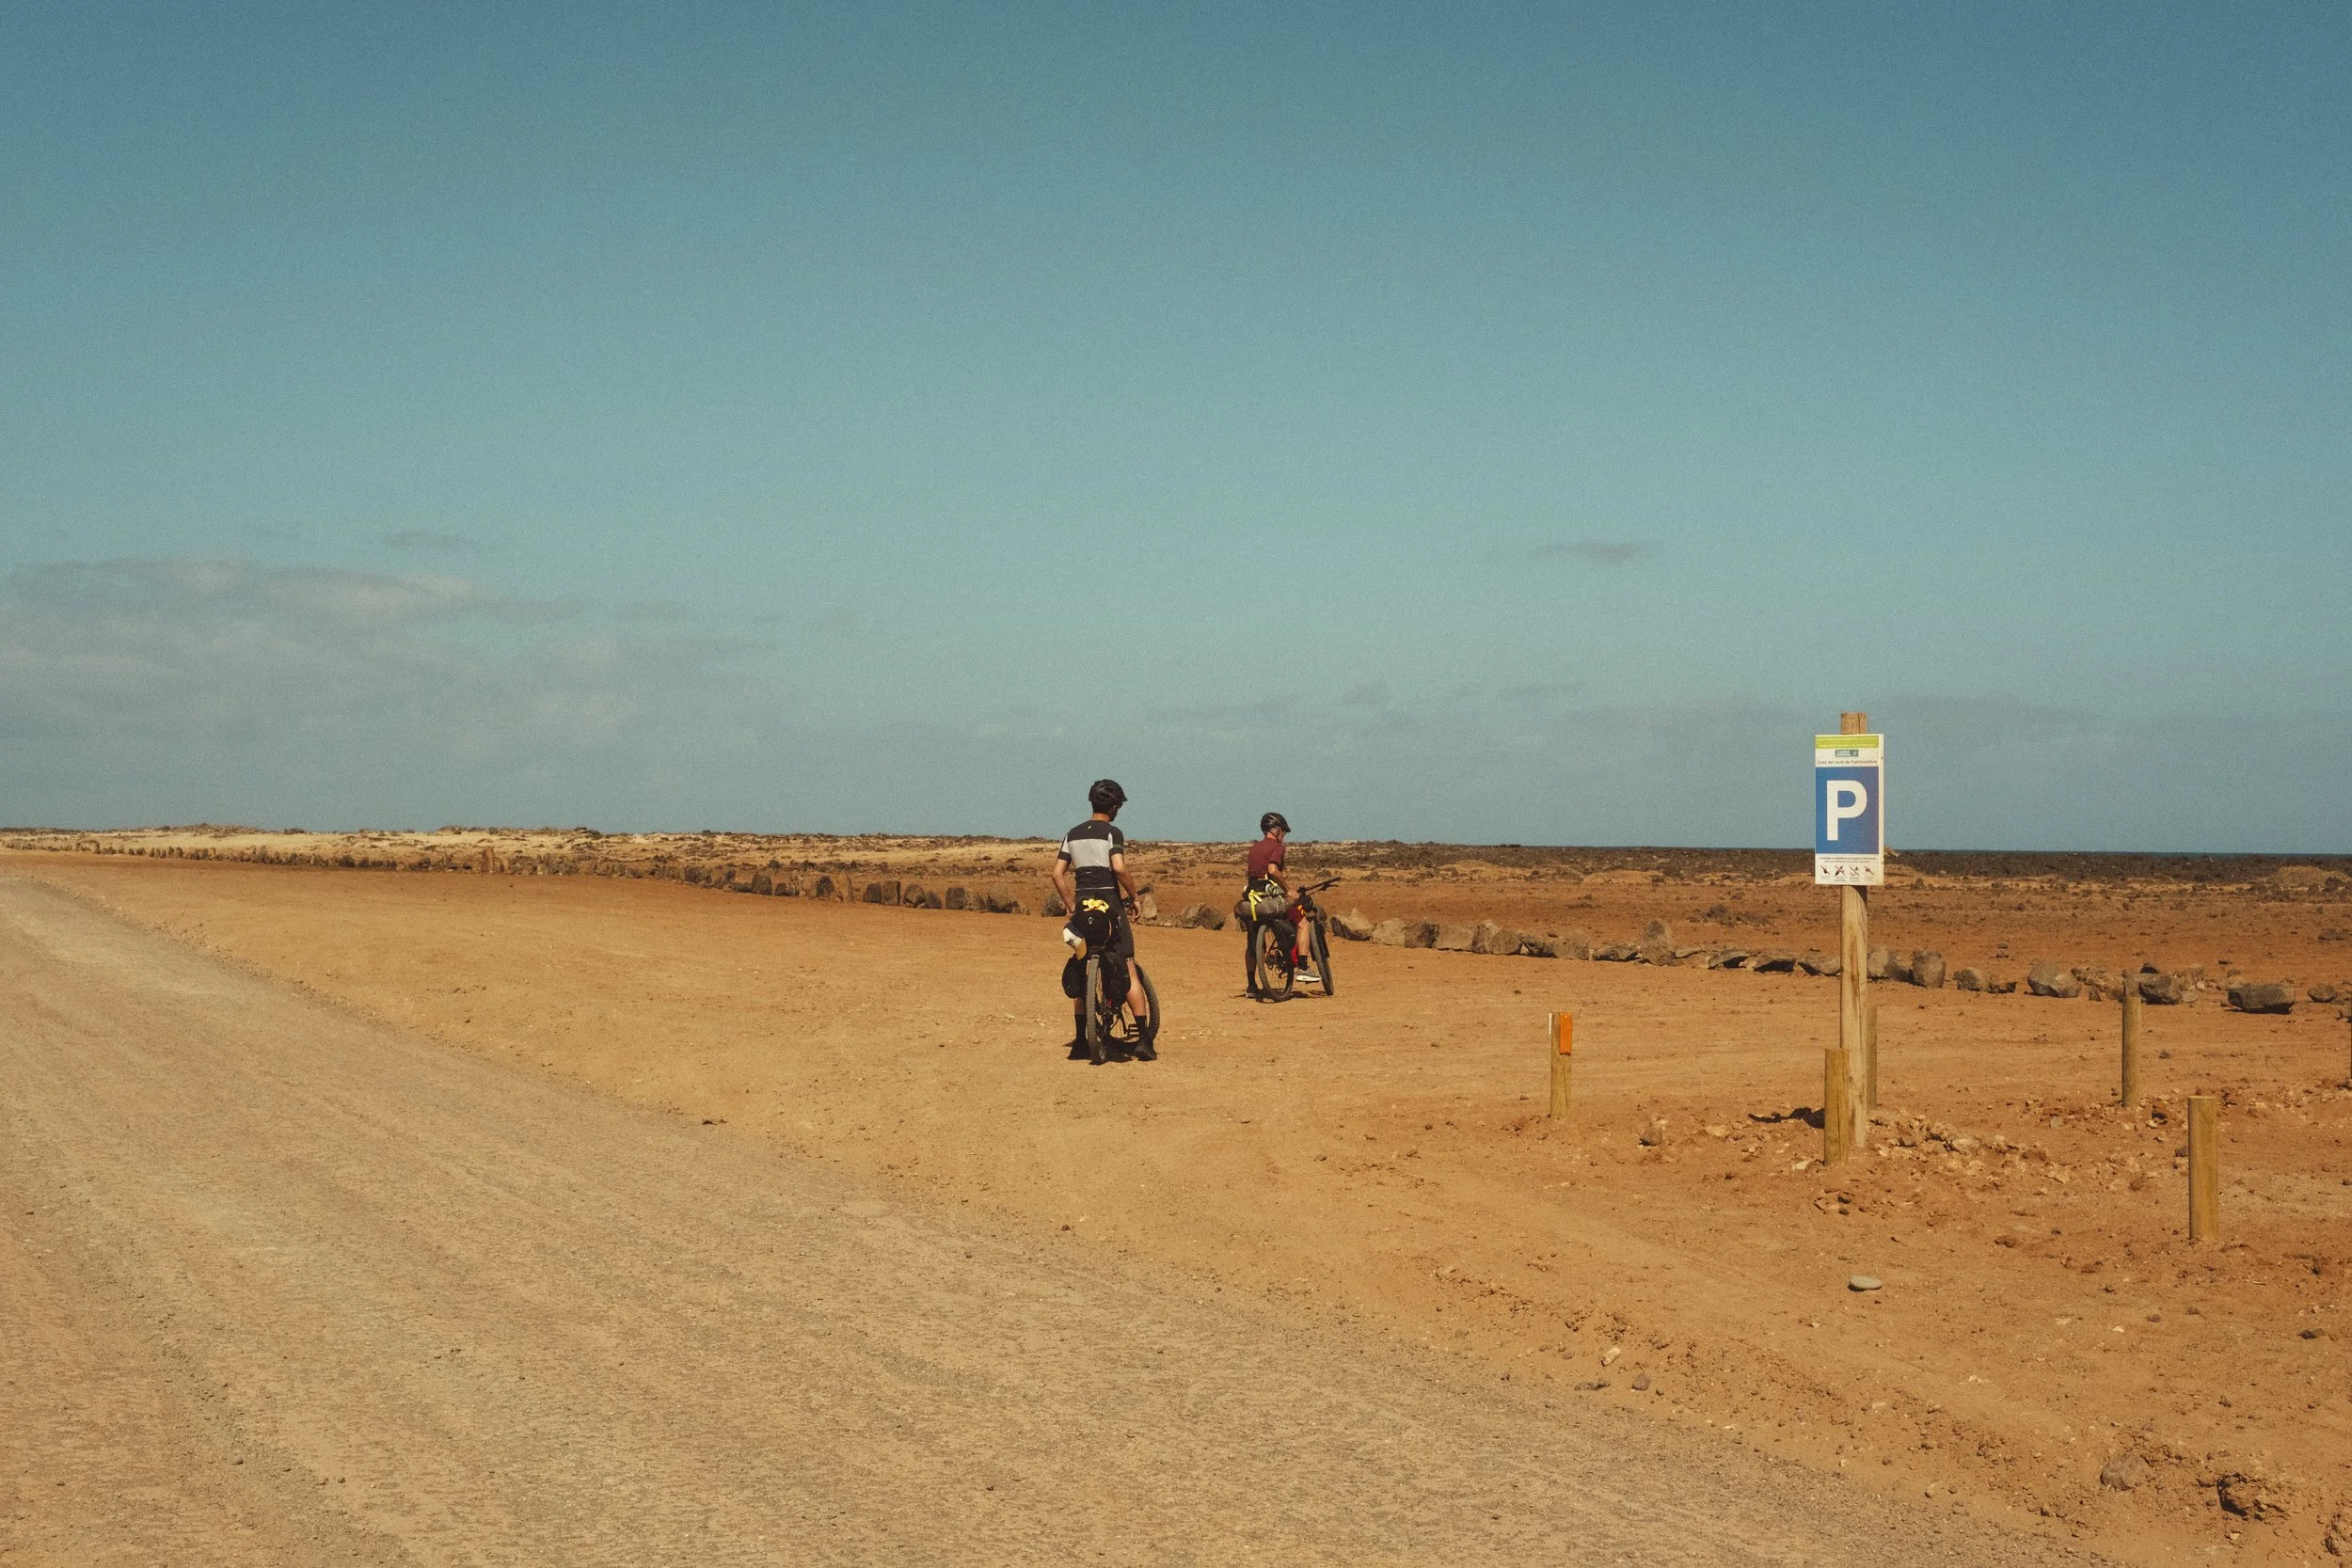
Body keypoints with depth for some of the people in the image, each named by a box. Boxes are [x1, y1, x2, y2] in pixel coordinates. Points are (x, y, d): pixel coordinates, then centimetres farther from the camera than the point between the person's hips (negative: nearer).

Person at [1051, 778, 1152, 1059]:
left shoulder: (1073, 834, 12)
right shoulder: (1111, 833, -5)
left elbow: (1057, 874, 7)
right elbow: (1119, 868, -20)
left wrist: (1071, 906, 13)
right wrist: (1133, 897, -7)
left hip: (1082, 907, 5)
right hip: (1109, 904, -5)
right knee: (1128, 971, -2)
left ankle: (1080, 1041, 9)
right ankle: (1144, 1038, -7)